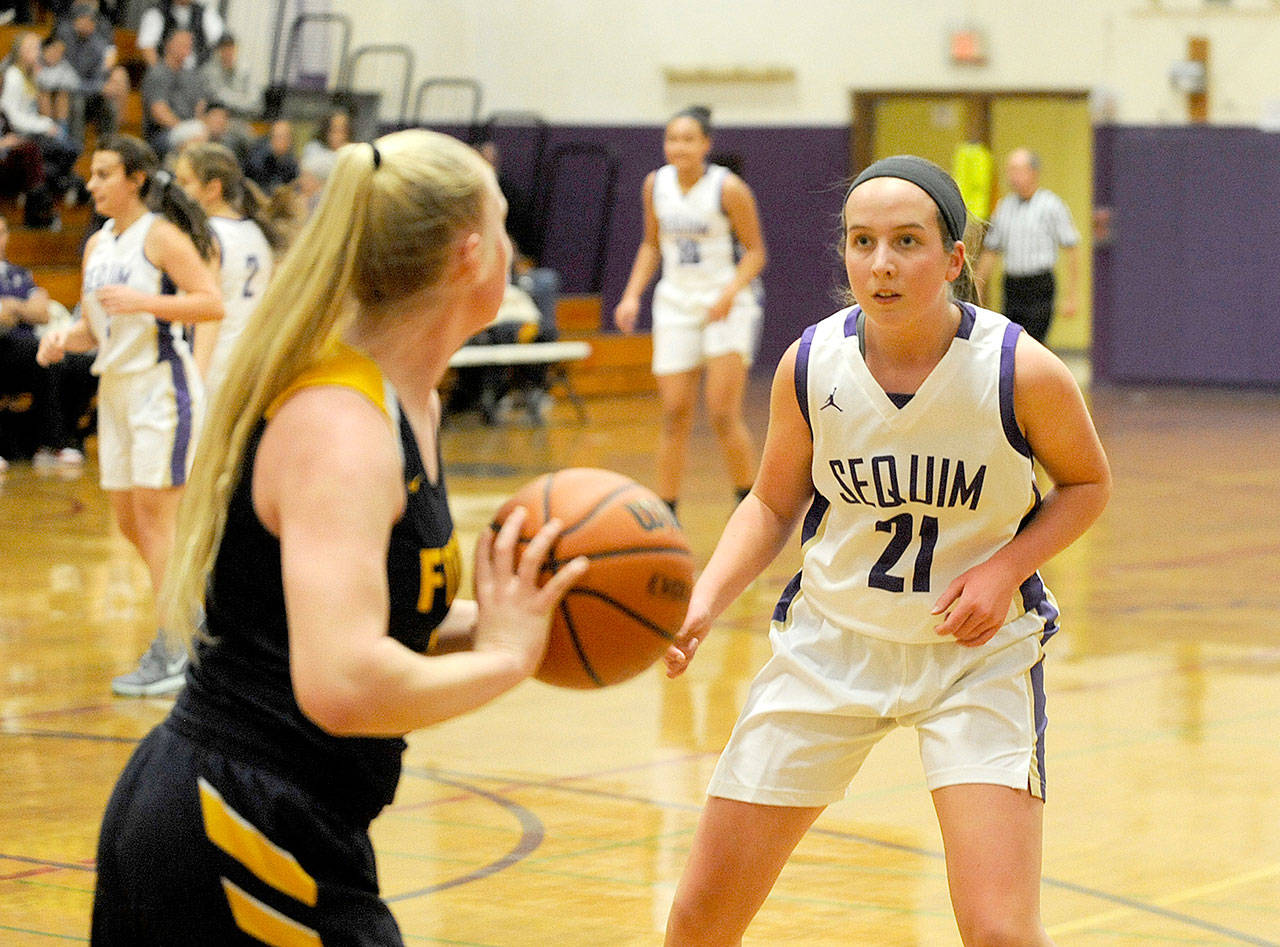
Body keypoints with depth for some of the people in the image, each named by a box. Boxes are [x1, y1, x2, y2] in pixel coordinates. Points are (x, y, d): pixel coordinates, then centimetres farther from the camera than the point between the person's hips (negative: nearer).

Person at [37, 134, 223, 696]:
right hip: (116, 387, 8)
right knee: (128, 519, 10)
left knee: (154, 511, -10)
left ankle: (173, 651, -7)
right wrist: (65, 338, -2)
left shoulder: (160, 235, -10)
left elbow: (213, 304, -17)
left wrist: (145, 301, -26)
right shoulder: (97, 245, 13)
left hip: (162, 382, -8)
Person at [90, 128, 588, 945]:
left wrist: (485, 622, 5)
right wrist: (501, 656, -19)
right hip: (247, 843, -10)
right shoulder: (339, 426, -20)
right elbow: (342, 682, -33)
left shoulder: (405, 403, 10)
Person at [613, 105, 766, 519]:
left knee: (724, 414, -11)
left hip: (725, 306, -4)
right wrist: (632, 295, 4)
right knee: (674, 415, 2)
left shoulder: (729, 189, -12)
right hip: (675, 305, 4)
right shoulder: (656, 184, 3)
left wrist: (730, 292, -22)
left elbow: (756, 251, -6)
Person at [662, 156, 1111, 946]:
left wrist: (1006, 567, -16)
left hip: (976, 652, -3)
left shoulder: (1023, 372, -19)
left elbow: (1088, 484, 0)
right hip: (831, 642, 3)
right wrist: (704, 603, -11)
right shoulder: (810, 365, -11)